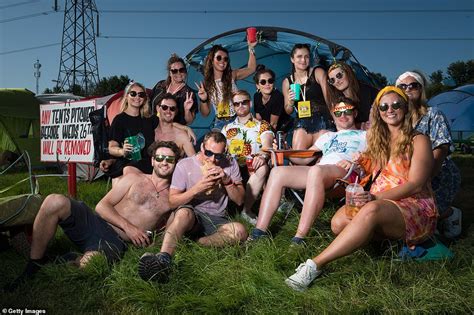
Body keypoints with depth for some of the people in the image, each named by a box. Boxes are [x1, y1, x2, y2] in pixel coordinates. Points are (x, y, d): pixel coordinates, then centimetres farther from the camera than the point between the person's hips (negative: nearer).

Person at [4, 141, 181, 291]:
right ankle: (34, 265, -9)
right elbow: (102, 206, 5)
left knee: (89, 264, -38)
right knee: (54, 202, -25)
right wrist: (127, 226, -9)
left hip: (115, 242, -2)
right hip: (95, 222, 2)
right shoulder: (135, 179, 13)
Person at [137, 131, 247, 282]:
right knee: (184, 212, -38)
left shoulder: (230, 165, 5)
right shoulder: (185, 165, -1)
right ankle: (163, 259, -53)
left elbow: (239, 200, 5)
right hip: (192, 215, -2)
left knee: (240, 231, -31)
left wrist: (227, 181, -12)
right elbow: (173, 202, -3)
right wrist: (197, 188, -18)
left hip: (217, 219, 2)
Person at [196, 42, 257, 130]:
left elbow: (251, 68, -3)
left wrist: (251, 48, -9)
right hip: (220, 124, 0)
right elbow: (205, 113, 2)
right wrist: (203, 100, -16)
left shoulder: (232, 76, 2)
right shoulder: (207, 84, 1)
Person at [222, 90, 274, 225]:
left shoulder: (261, 125, 14)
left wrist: (262, 156, -28)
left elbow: (267, 145, -5)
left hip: (253, 168, -1)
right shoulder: (227, 128, 24)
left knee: (263, 168, -37)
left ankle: (246, 210, -27)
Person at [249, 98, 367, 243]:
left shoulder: (363, 135, 26)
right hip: (319, 168, 5)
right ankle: (260, 230, -23)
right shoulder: (327, 136, 39)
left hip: (346, 172, -5)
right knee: (277, 172, -18)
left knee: (316, 171, -40)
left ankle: (300, 237, -45)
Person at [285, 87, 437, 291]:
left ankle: (315, 265, -40)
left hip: (414, 208, -5)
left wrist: (376, 197, -23)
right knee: (339, 221, -27)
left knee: (371, 210, -39)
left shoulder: (418, 141, 0)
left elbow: (416, 185, -11)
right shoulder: (379, 140, 18)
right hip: (381, 203, 5)